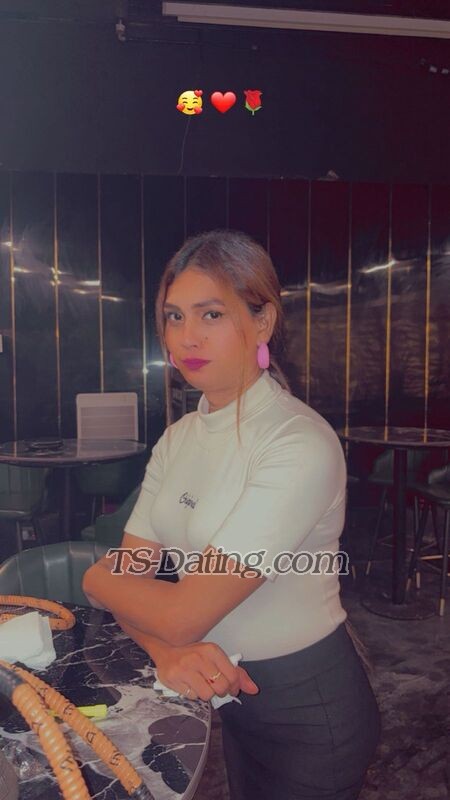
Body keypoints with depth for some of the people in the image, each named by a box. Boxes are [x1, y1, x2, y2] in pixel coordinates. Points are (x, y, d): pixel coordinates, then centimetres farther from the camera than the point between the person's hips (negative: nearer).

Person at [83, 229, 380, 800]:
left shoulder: (301, 445, -28)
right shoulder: (178, 438, -2)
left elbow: (183, 614, -29)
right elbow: (129, 574, -4)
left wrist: (97, 579, -10)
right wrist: (167, 651, -23)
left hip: (307, 709, -6)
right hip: (225, 689, 6)